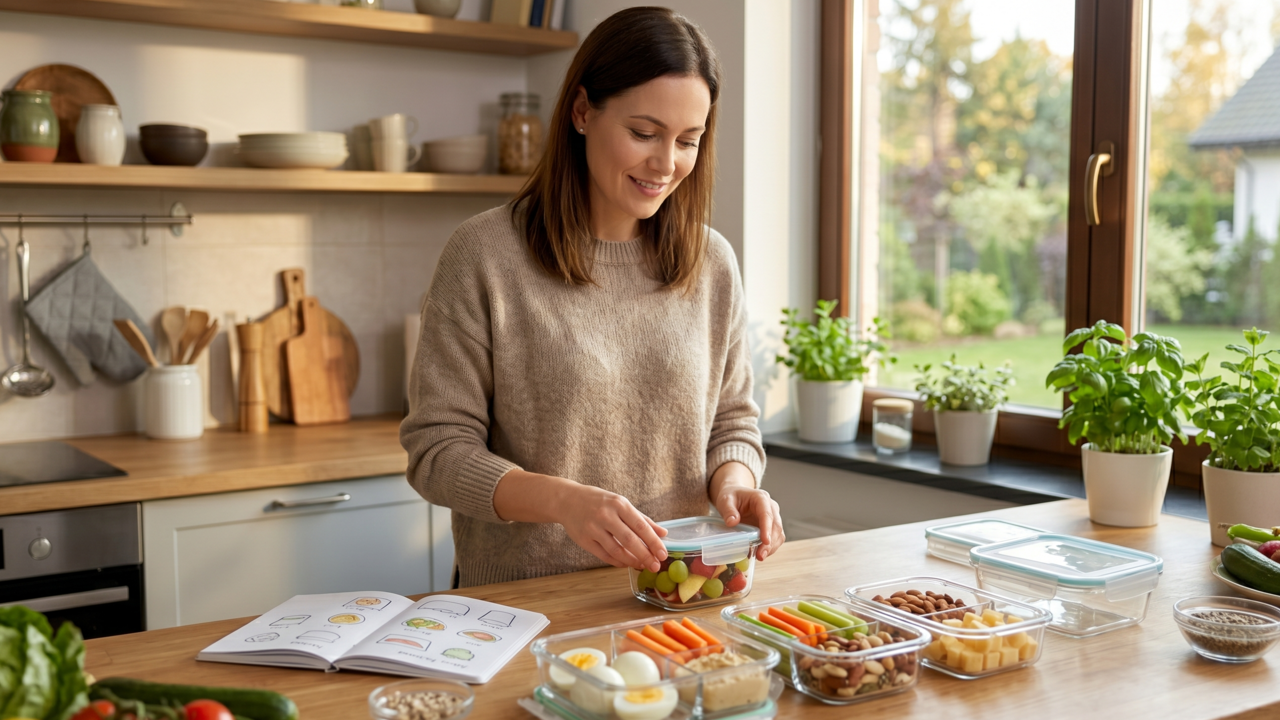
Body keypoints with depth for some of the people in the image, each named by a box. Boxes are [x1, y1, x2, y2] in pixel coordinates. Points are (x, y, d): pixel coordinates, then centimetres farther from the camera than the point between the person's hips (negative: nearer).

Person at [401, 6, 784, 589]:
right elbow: (437, 450, -6)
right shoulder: (483, 255, -5)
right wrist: (564, 501, -22)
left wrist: (733, 480, -8)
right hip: (519, 601, -3)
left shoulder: (712, 262, 7)